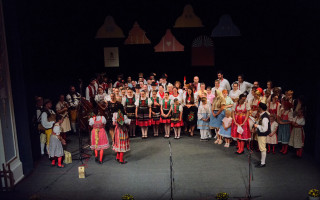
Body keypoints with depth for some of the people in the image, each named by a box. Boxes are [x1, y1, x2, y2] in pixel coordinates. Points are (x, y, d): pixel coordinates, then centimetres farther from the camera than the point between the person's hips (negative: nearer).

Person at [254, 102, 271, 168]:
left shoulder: (264, 117, -25)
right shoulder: (262, 115, 5)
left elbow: (265, 128, -27)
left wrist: (257, 126, -19)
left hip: (262, 135, -10)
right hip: (260, 134, 10)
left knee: (263, 148, 1)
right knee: (261, 148, 20)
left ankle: (263, 163, 12)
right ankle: (262, 161, 33)